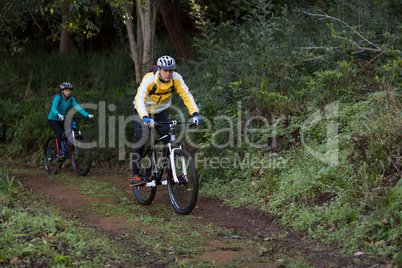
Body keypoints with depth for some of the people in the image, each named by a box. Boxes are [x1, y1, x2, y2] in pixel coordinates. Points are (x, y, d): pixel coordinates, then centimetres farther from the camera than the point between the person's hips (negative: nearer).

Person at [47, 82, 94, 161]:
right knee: (59, 132, -30)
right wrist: (59, 115, -57)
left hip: (62, 120, 6)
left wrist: (87, 115, -32)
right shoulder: (58, 97, -21)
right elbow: (53, 108, -37)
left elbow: (78, 108, -16)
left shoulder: (71, 99, -6)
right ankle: (59, 154, -29)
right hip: (53, 119, -6)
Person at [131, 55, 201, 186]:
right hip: (142, 111, -3)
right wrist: (145, 118, -56)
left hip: (159, 111, 4)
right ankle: (135, 175, -9)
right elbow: (140, 99, -41)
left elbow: (186, 95, -21)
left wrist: (195, 113, -36)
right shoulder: (149, 79, -31)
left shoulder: (176, 79, -20)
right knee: (141, 141, -15)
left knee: (169, 139, -11)